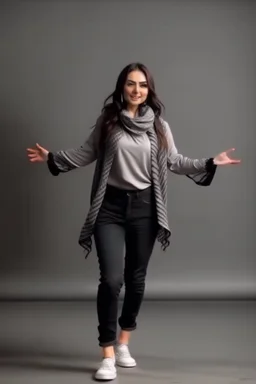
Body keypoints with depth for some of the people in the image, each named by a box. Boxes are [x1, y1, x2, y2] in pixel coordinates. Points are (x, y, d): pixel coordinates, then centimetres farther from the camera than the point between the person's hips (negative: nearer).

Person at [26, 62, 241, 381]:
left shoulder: (158, 126, 3)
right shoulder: (107, 120, -1)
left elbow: (175, 162, 8)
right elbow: (86, 153, 8)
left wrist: (211, 163, 1)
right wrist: (51, 157, 1)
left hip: (143, 207, 2)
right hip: (110, 207, -2)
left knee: (136, 278, 11)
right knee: (111, 279, -11)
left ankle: (123, 343, 31)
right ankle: (108, 355, -1)